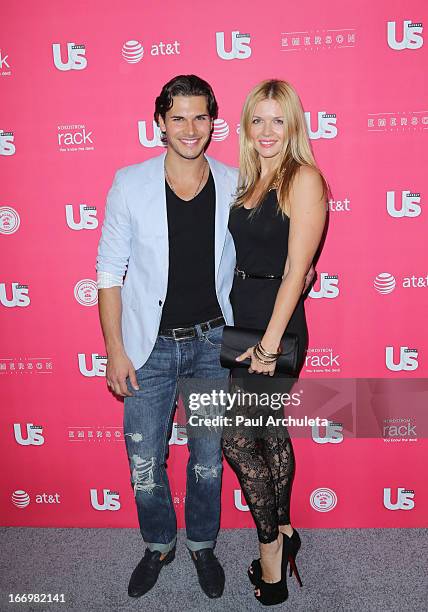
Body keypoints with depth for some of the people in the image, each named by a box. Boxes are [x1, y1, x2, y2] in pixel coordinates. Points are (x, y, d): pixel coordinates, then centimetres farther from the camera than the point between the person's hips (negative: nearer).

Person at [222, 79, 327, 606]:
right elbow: (240, 257, 11)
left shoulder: (303, 178, -9)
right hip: (241, 325, 7)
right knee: (269, 433, 16)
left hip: (276, 326, -7)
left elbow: (296, 267, -16)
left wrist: (270, 343, -18)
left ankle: (270, 542, 18)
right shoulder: (249, 182, 13)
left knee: (237, 437, -3)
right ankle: (281, 534, 33)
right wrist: (249, 337, 6)